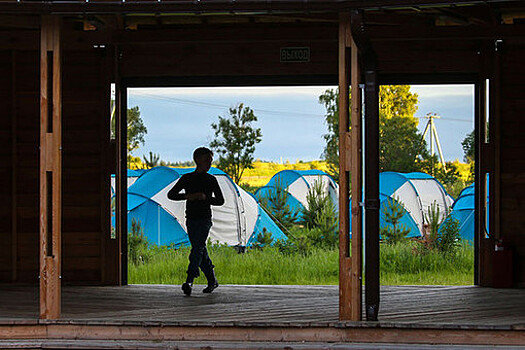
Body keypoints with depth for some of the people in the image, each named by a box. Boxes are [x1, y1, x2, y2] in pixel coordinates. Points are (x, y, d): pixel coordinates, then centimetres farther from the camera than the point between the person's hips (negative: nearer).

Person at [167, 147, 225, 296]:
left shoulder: (211, 180, 5)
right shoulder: (186, 178, 7)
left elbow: (220, 200, 6)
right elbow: (171, 194, 5)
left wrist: (205, 197, -12)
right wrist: (187, 196, -12)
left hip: (205, 219, -3)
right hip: (191, 219, 3)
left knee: (197, 248, -16)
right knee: (200, 250, 6)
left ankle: (190, 281, -24)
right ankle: (212, 280, 18)